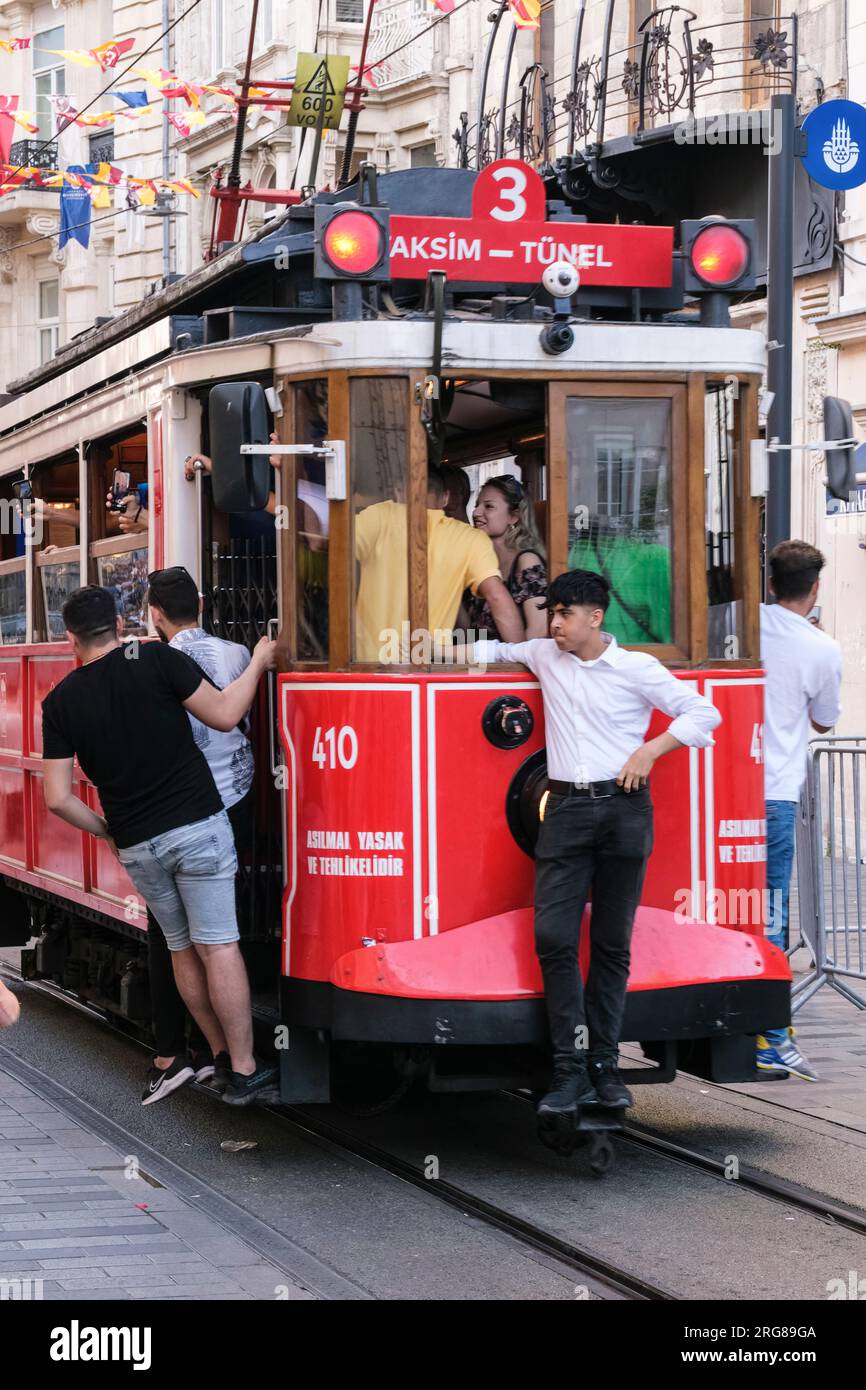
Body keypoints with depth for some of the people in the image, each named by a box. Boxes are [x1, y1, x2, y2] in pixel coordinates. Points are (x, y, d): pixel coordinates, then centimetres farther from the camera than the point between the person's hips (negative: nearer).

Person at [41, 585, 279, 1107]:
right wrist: (259, 663, 10)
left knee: (182, 947, 18)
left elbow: (59, 798, 1)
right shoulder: (157, 659, -7)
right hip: (197, 825, -3)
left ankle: (219, 1051, 27)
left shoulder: (60, 702, 3)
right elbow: (224, 715, -4)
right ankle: (244, 1069, 1)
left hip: (136, 844, 3)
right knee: (219, 946, -1)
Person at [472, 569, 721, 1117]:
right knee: (553, 937, -9)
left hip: (624, 809, -2)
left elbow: (704, 713, 2)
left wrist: (651, 749, -8)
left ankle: (603, 1066, 11)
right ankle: (571, 1070, -4)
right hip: (566, 808, 3)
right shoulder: (545, 656, 12)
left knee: (613, 944, 3)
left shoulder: (636, 669, 1)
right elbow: (493, 649, 29)